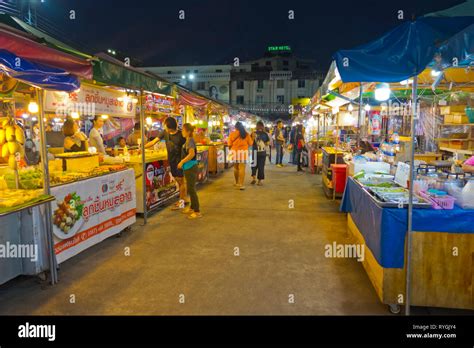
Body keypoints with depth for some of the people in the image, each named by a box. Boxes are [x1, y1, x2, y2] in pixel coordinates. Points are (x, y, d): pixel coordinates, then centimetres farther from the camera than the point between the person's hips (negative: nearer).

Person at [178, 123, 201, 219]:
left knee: (191, 189, -6)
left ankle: (197, 212, 0)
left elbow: (192, 154, -30)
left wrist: (182, 162, -23)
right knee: (190, 189, 19)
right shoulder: (188, 140, 11)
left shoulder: (190, 141, -17)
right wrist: (182, 163, 14)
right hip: (188, 168, 10)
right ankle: (192, 207, 32)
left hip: (191, 168, -10)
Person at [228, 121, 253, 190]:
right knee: (242, 168, -2)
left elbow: (230, 145, -2)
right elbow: (250, 143, 2)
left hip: (235, 152, 1)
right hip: (243, 153, -1)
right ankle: (241, 184, -8)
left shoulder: (232, 134, -3)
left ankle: (237, 183, 29)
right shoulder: (246, 134, -1)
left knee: (236, 168, 16)